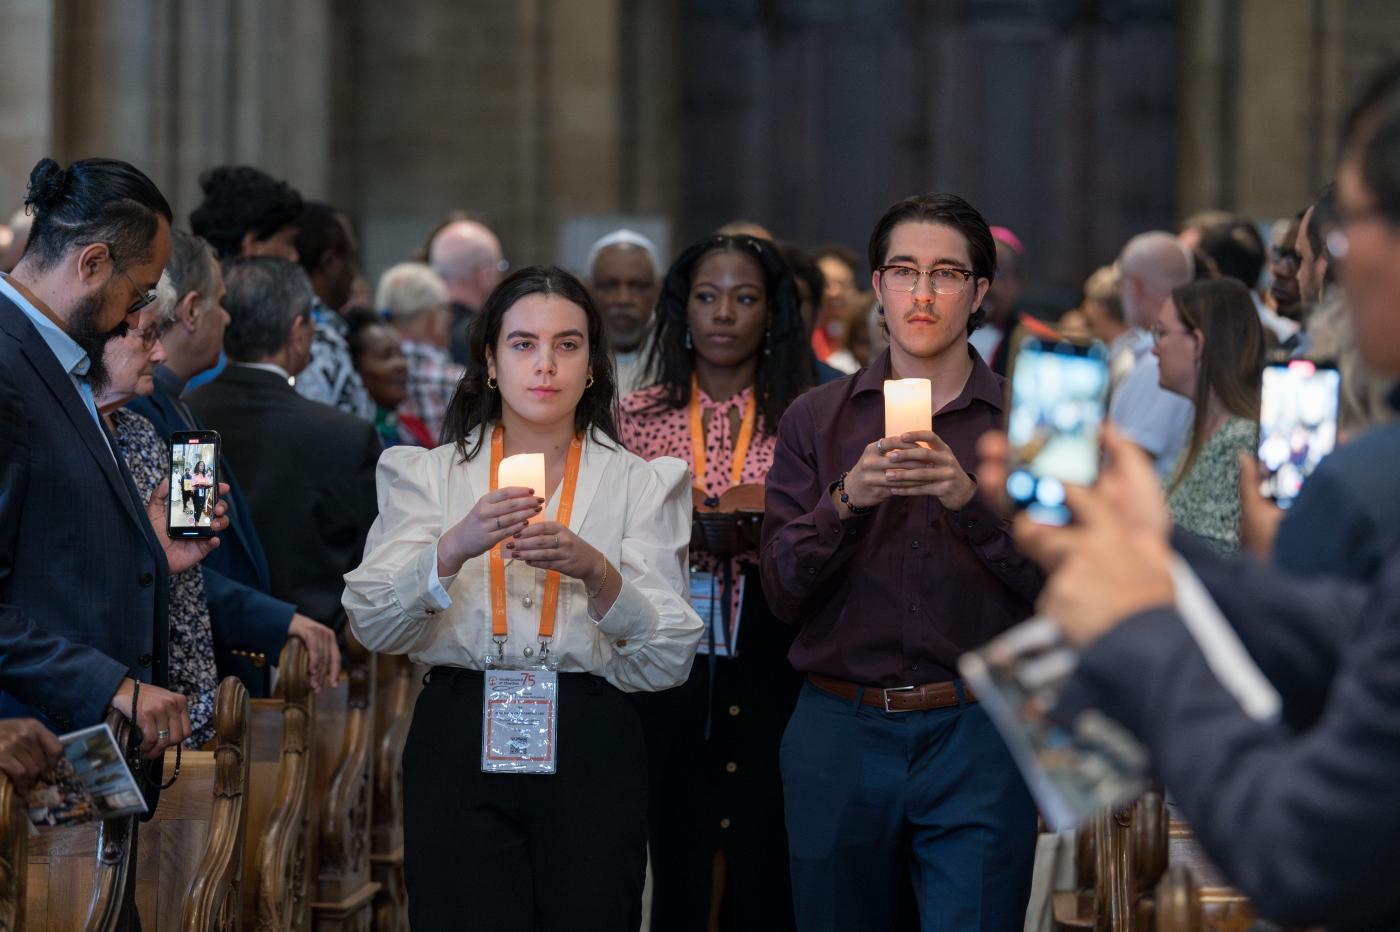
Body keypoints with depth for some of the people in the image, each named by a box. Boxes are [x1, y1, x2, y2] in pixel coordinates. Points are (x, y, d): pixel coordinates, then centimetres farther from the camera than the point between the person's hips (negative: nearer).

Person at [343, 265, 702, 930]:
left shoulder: (643, 484, 7)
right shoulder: (425, 473, 9)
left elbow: (669, 661, -3)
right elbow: (371, 625, -5)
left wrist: (596, 572, -19)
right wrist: (456, 548, -22)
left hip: (590, 752, 0)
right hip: (458, 743, 0)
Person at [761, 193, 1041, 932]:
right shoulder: (815, 420, 8)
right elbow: (782, 593, 2)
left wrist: (972, 500, -17)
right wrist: (847, 498, -15)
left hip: (976, 738, -2)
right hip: (841, 732, 2)